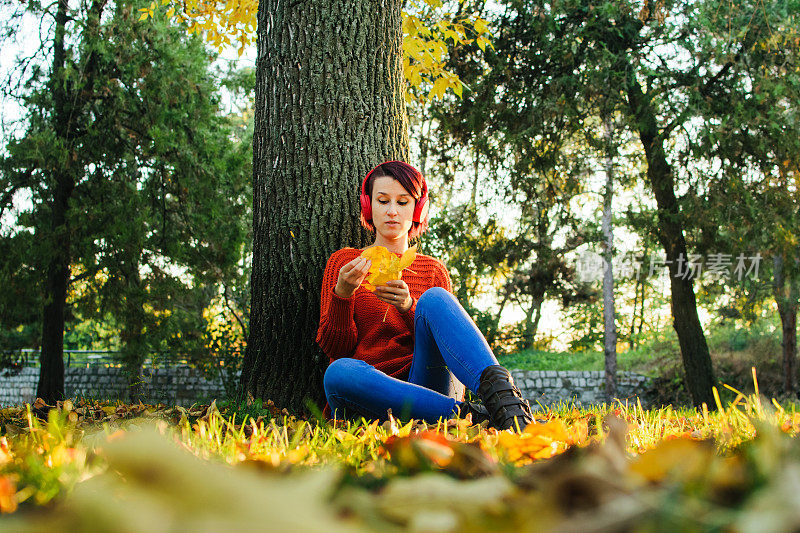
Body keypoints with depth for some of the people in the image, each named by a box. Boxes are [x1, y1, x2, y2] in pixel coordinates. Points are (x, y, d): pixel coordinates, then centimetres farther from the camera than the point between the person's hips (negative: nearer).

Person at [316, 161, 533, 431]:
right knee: (339, 372, -38)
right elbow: (335, 348, 6)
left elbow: (449, 342, 7)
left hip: (428, 383, 1)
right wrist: (342, 294, -13)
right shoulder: (344, 262, 16)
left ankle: (502, 394, -49)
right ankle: (466, 415, -43)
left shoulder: (433, 270, 20)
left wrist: (409, 307, -12)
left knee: (434, 298, -26)